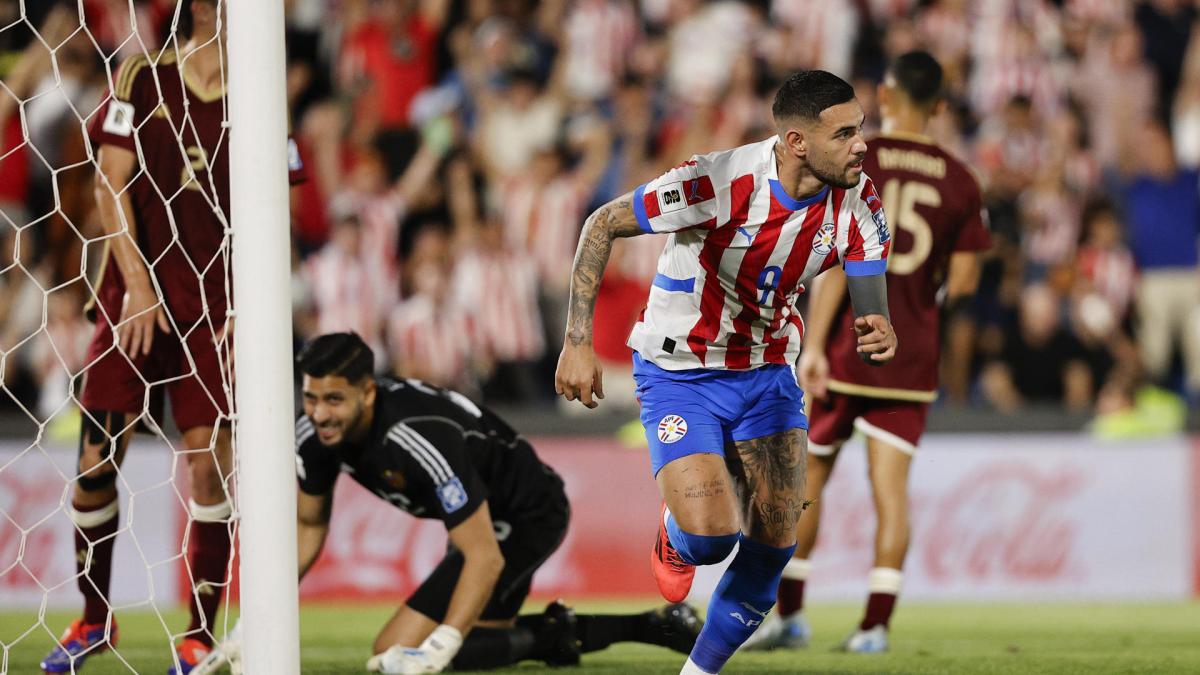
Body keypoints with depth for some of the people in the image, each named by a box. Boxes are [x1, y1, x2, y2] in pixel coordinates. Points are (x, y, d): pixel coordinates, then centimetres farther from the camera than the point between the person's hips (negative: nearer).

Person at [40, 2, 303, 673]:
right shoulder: (143, 79, 3)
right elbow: (111, 185, -1)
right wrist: (137, 283, -9)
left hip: (213, 304, 0)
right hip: (134, 294, 0)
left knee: (210, 458, -10)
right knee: (97, 458, 0)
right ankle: (94, 620, 17)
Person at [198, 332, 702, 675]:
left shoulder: (420, 439, -38)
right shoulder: (315, 435, -15)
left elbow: (485, 558, -36)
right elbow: (309, 527, 4)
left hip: (528, 518, -9)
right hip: (482, 516, 9)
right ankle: (652, 627, 29)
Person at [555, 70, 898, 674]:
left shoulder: (859, 204, -13)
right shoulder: (721, 183, -29)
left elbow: (871, 310, -10)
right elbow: (604, 224, -16)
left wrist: (879, 336, -37)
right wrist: (577, 342, -19)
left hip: (767, 370, 5)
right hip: (678, 372, -5)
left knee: (773, 548, -3)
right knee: (710, 534, -21)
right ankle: (674, 541, 19)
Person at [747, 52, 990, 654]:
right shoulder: (960, 181, 2)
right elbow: (962, 283, 1)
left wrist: (814, 343, -14)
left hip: (846, 349, -2)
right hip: (912, 355, 2)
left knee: (805, 478, 11)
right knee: (891, 486, 3)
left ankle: (789, 614, 15)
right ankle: (877, 622, -4)